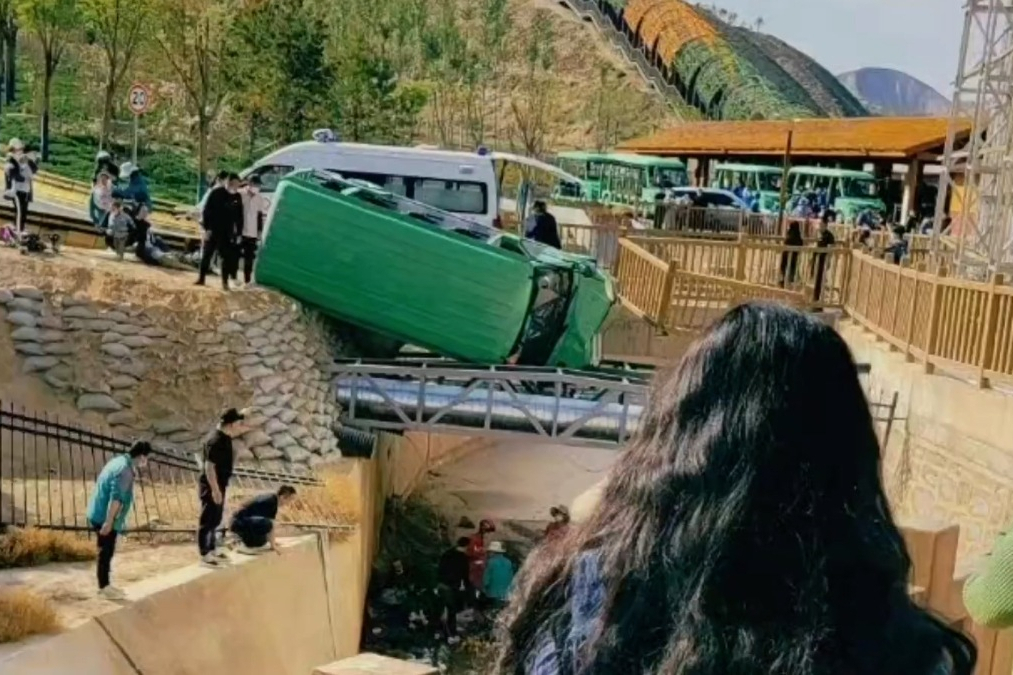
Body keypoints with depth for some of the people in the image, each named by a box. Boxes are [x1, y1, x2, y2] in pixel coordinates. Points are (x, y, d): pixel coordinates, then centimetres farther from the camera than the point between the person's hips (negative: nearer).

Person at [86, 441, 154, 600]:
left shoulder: (118, 461, 11)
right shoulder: (125, 469, -21)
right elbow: (116, 497, -26)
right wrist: (109, 521, -27)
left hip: (98, 514, 10)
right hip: (105, 517, -10)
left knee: (106, 552, 16)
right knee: (106, 552, 0)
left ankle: (104, 586, 25)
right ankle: (104, 588, 8)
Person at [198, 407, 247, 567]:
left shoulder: (225, 436, 3)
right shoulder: (215, 441, -25)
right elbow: (209, 467, -26)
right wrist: (215, 490, -26)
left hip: (219, 484, 10)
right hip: (211, 486, -10)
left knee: (216, 519, 20)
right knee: (208, 520, 0)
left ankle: (212, 549, 33)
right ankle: (204, 554, 8)